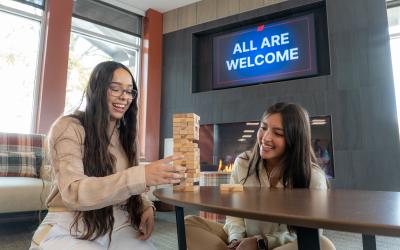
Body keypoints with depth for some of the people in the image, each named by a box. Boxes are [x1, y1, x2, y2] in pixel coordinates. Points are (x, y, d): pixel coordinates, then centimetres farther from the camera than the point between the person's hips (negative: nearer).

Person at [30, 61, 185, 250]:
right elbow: (74, 192, -23)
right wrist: (142, 176, -36)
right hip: (68, 229, -4)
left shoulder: (126, 134, 11)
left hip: (117, 224, 4)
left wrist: (145, 206, -10)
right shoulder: (68, 127, -10)